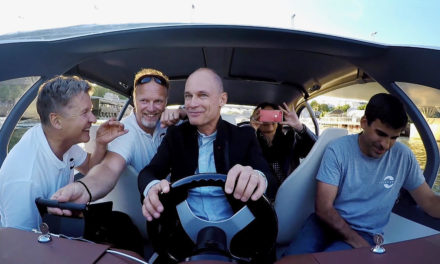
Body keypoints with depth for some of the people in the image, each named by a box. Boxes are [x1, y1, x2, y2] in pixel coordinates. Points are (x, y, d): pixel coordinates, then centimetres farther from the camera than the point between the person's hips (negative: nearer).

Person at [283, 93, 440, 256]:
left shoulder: (403, 156, -4)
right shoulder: (337, 150, -12)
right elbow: (323, 207, -14)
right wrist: (359, 244, -20)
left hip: (365, 233, 1)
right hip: (328, 222, 0)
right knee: (293, 258, -26)